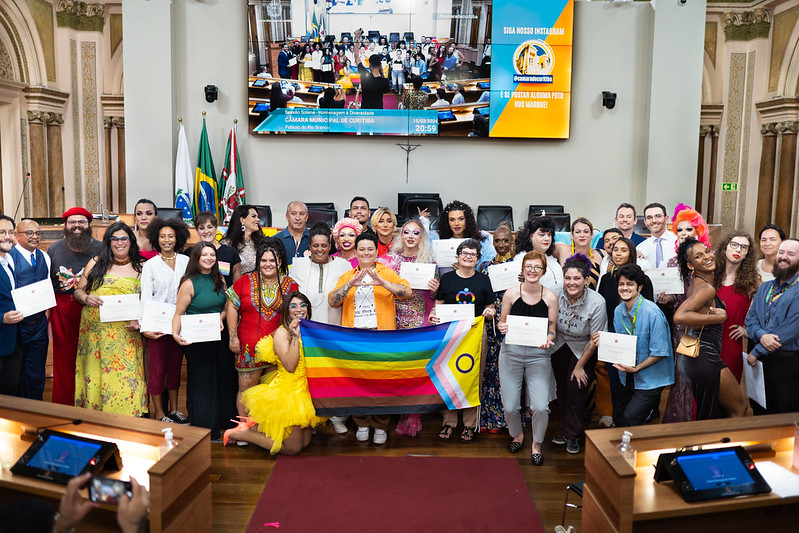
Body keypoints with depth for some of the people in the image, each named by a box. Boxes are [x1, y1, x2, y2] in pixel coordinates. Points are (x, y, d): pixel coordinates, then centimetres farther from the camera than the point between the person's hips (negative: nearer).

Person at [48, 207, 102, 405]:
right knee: (63, 359, 7)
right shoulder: (54, 249, 6)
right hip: (62, 311, 2)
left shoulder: (100, 249, 0)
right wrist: (46, 309, 5)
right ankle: (63, 407, 20)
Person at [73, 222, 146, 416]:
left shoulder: (141, 267, 7)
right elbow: (78, 290, 13)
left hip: (125, 335, -1)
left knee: (124, 378, -5)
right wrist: (85, 298, -9)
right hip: (94, 333, 2)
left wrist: (140, 321, -10)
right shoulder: (96, 263, 10)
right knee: (94, 376, 3)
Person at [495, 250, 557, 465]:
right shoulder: (511, 293, -1)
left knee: (540, 407, -10)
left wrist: (548, 339, -16)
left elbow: (552, 330, 5)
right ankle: (517, 435, 34)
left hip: (538, 355, 0)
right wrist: (502, 327, -14)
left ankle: (536, 443, 20)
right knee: (510, 406, 0)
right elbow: (502, 323, 8)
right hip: (511, 352, 0)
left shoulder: (550, 297, 0)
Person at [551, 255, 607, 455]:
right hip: (560, 347, 3)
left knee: (576, 388, -5)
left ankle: (573, 436, 13)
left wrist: (580, 366, -12)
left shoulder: (596, 302, -26)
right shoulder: (557, 296, -19)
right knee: (562, 389, 11)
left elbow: (595, 340, -17)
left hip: (584, 350, -3)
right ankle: (565, 430, 28)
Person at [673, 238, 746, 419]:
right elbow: (680, 316, -31)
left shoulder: (695, 284, 11)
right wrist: (719, 317, -21)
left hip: (691, 356, 9)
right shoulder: (706, 288, -17)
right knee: (739, 408, 7)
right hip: (704, 358, -9)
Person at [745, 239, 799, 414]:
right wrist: (761, 335, -15)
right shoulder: (765, 288, 13)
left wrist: (756, 352, -14)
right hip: (762, 362, 6)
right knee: (762, 413, 15)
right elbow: (751, 318, 9)